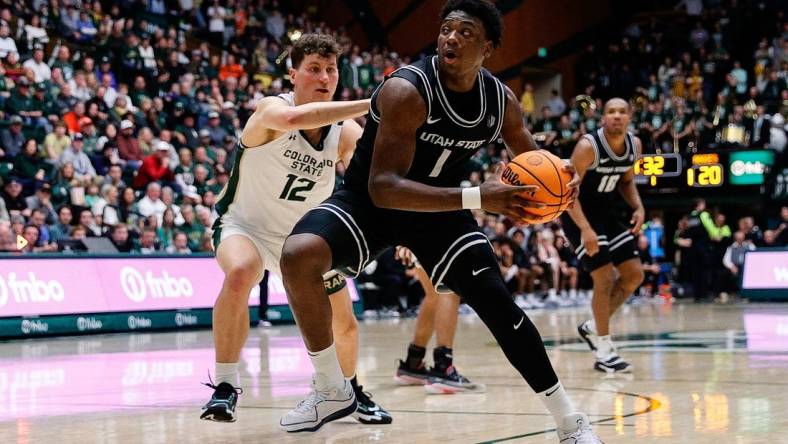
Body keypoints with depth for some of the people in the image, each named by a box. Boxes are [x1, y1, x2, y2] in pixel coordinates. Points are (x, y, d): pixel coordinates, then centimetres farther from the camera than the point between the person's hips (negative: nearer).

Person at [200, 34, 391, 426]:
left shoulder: (345, 131, -11)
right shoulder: (271, 110, -25)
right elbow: (294, 118, -50)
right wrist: (371, 106, -54)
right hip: (246, 225, -5)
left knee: (344, 323, 7)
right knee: (239, 273, -37)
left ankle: (347, 390, 39)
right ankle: (224, 387, -23)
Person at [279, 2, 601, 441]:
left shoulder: (502, 101, -11)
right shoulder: (407, 90, -29)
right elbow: (383, 186, -37)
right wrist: (478, 198, -45)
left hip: (440, 206, 4)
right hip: (369, 200, -4)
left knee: (497, 302, -7)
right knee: (298, 256, -30)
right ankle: (333, 391, -13)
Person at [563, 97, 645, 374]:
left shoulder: (634, 145, -4)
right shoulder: (588, 146, -25)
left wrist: (638, 207, -5)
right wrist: (585, 228, -34)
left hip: (605, 213, 8)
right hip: (579, 215, -8)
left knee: (635, 275, 7)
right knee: (605, 278, -12)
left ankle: (593, 327, 23)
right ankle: (604, 353, -1)